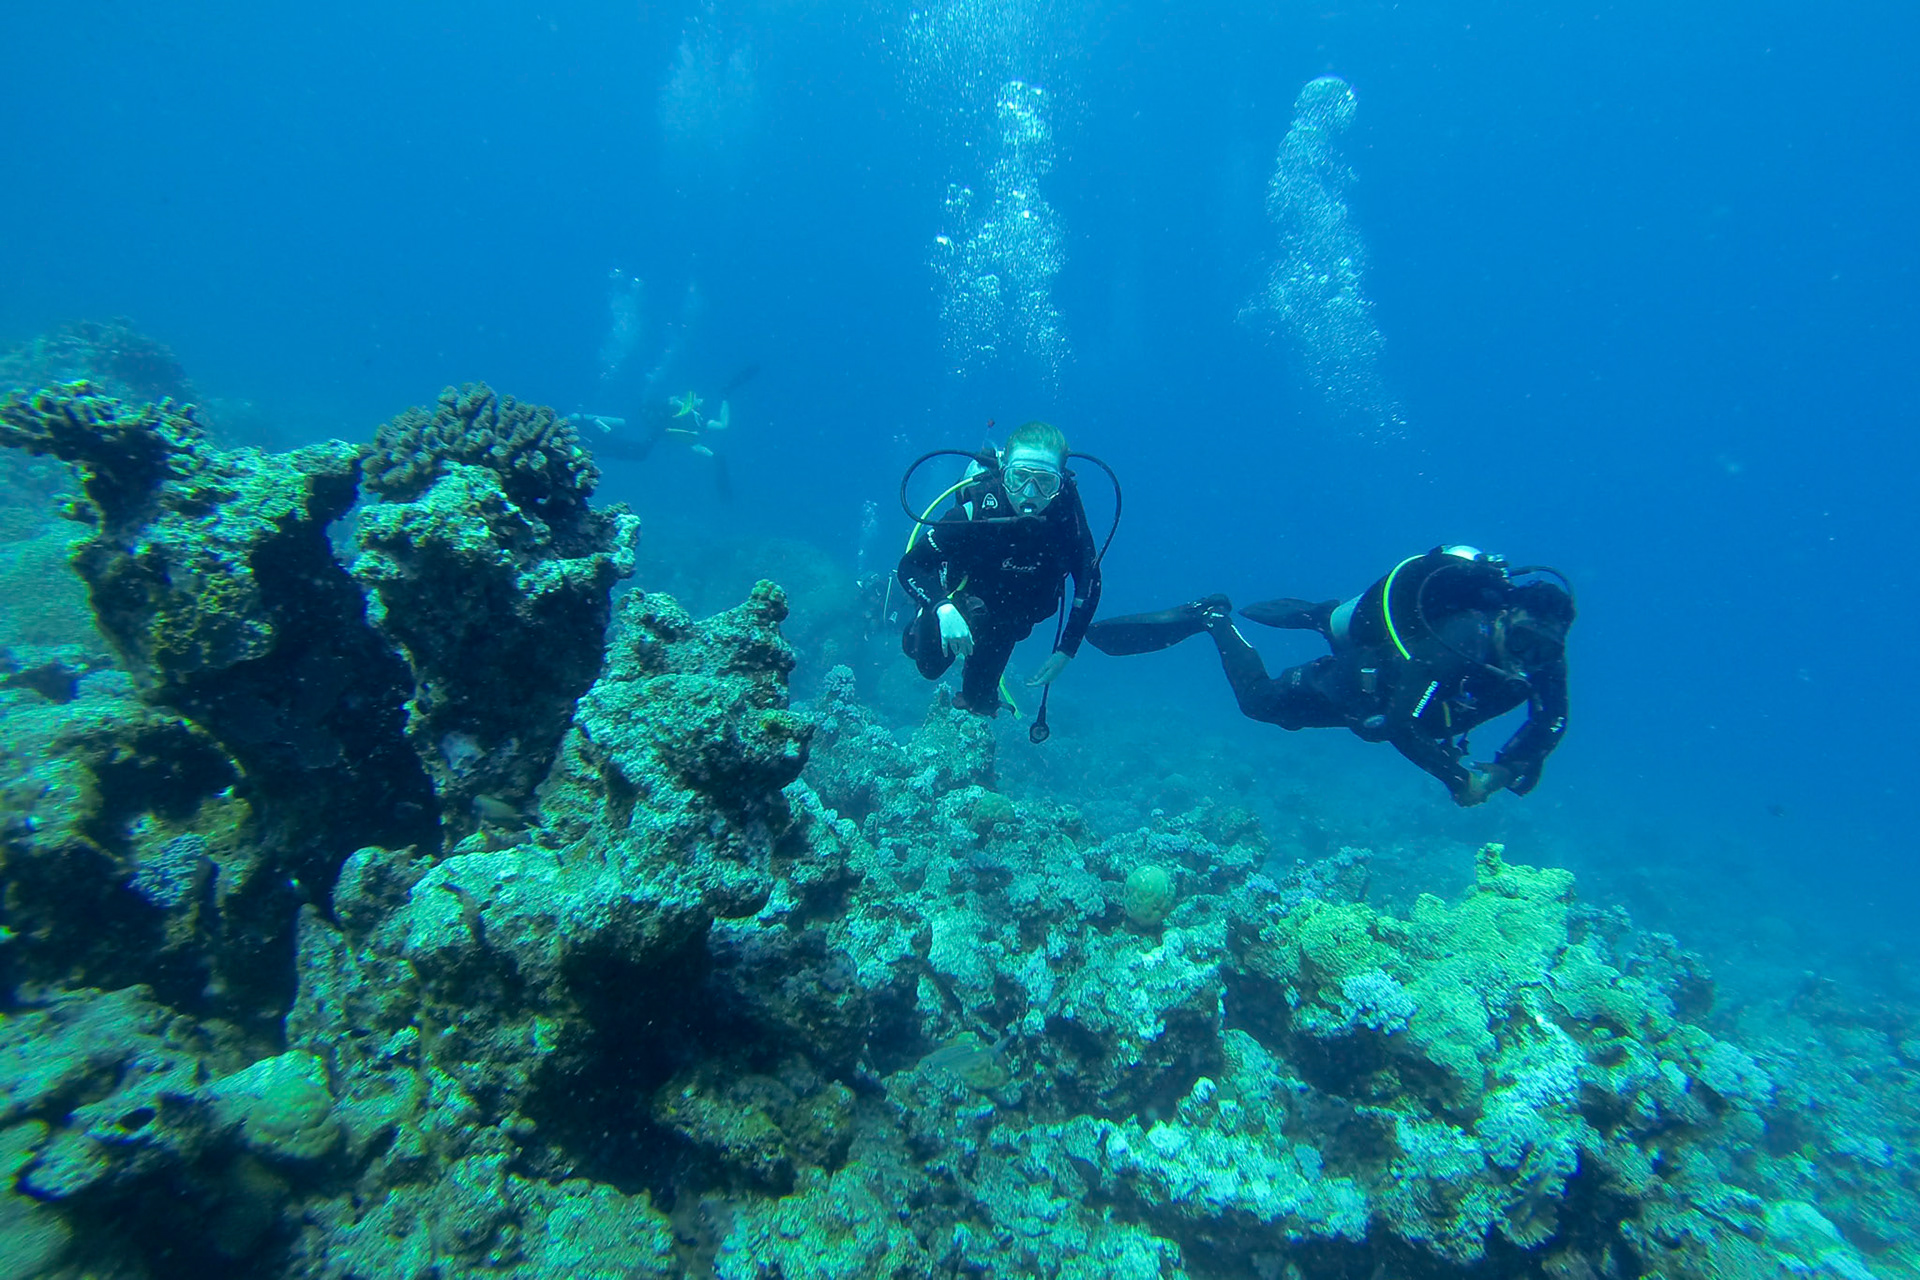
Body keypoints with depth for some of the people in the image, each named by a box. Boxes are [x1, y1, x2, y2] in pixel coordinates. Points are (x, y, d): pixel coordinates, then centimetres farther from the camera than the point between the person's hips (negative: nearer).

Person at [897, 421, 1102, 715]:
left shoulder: (1068, 516, -33)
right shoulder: (977, 508, -38)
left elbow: (1089, 582, -17)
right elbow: (910, 565, -32)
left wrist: (1066, 651, -21)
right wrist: (942, 608, -51)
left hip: (1008, 620, 2)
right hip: (960, 604, -2)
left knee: (979, 699, 15)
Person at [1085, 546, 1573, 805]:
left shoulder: (1541, 648, -21)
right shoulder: (1452, 646, -43)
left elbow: (1552, 719, -7)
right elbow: (1401, 729, -39)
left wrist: (1506, 769, -22)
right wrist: (1460, 779, -30)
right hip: (1357, 681, -6)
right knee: (1260, 700, 13)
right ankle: (1214, 619, 23)